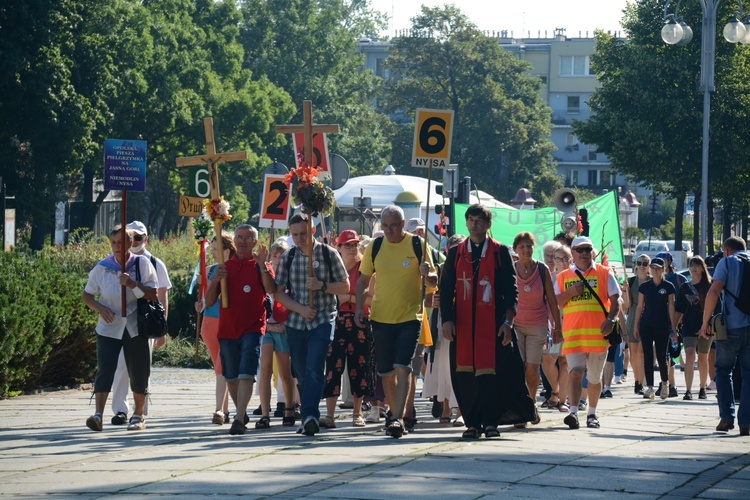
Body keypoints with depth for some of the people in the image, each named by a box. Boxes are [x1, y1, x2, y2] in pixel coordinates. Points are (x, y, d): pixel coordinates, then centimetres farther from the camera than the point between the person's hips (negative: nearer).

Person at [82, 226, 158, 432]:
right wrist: (100, 308, -9)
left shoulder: (142, 264, 1)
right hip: (109, 326, 0)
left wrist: (132, 284, -20)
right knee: (105, 369, -13)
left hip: (135, 327, 0)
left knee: (138, 372, 5)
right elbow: (86, 295, 10)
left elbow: (153, 294, -5)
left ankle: (138, 415, 20)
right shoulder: (102, 267, 4)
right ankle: (98, 414, -20)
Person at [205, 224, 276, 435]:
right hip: (227, 330, 4)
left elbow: (271, 290, -17)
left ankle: (239, 420, -20)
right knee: (231, 378, 12)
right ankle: (242, 412, 31)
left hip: (252, 329, -4)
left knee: (246, 375, -16)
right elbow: (209, 301, 9)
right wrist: (215, 281, -9)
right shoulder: (225, 267, 12)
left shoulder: (259, 266, 3)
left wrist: (262, 264, -26)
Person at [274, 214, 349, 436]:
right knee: (302, 374, 7)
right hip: (296, 323, 4)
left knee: (314, 370, -18)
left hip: (323, 320, -4)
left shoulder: (329, 254, 0)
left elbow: (345, 286, 4)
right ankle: (310, 419, 15)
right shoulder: (288, 257, 7)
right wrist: (300, 309, -10)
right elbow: (279, 292, 5)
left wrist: (322, 286, -13)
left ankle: (310, 415, -27)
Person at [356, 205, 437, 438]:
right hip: (381, 317, 3)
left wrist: (427, 274, -20)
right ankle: (395, 414, 26)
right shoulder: (374, 247, 4)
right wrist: (359, 307, -1)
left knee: (403, 368, -16)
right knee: (386, 372, 10)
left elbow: (433, 282, 3)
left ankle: (397, 418, -19)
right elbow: (363, 280, 13)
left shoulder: (418, 245, -2)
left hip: (410, 316, -3)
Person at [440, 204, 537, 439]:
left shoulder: (500, 252, 5)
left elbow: (511, 290, 3)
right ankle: (472, 423, 4)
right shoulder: (455, 254, 11)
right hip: (463, 323, 2)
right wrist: (447, 320, -5)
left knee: (492, 371, -6)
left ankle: (490, 422, -1)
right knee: (465, 372, -1)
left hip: (492, 322, -2)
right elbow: (446, 289, 8)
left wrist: (508, 321, -8)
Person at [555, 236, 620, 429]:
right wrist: (570, 293, -9)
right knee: (575, 372, -15)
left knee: (595, 377, 9)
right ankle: (573, 413, -23)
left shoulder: (604, 273, 8)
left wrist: (610, 319, -13)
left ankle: (592, 414, 23)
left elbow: (615, 300, 4)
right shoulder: (563, 277, 12)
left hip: (597, 333, 0)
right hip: (572, 333, 0)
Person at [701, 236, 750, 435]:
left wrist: (705, 322, -6)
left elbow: (714, 292, -11)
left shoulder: (726, 263, 1)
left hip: (732, 327, -3)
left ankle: (726, 417, 3)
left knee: (723, 370, 13)